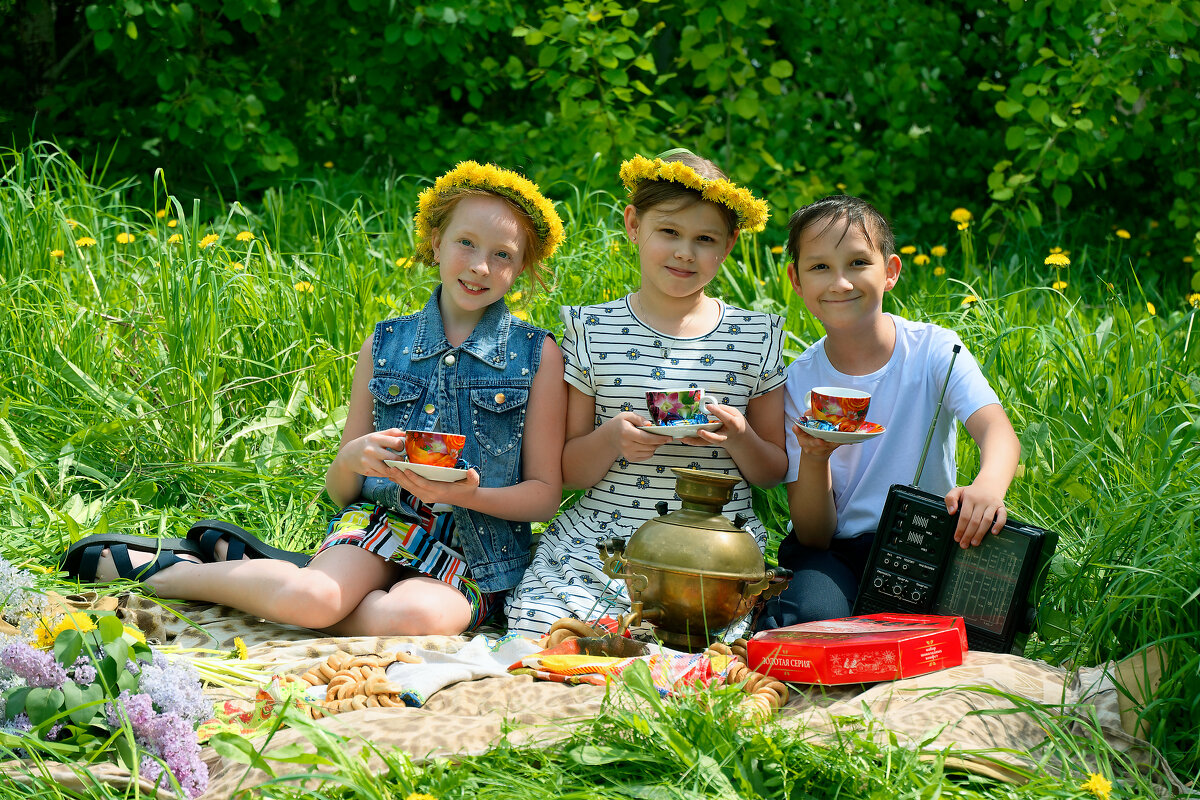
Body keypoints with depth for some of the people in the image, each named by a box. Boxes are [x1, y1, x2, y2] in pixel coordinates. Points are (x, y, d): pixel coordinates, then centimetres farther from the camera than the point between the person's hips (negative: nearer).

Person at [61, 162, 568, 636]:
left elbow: (544, 494, 1)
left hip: (476, 557, -1)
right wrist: (351, 461, -14)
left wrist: (466, 492, -18)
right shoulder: (383, 345, 8)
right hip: (379, 521, 1)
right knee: (308, 599, -35)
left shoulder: (538, 356, 2)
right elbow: (339, 491, 10)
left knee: (412, 618, -37)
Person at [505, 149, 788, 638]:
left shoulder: (755, 336, 7)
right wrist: (611, 438, -15)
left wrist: (739, 438, -10)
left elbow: (775, 473, 12)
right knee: (538, 639, -24)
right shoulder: (591, 330, 5)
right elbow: (569, 472, 6)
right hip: (596, 540, 0)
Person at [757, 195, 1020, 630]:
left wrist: (988, 485, -47)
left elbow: (996, 429, -23)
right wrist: (814, 458, -25)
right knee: (813, 614, -34)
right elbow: (813, 534, -4)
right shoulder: (799, 381, -3)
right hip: (834, 551, -1)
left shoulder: (933, 350, -4)